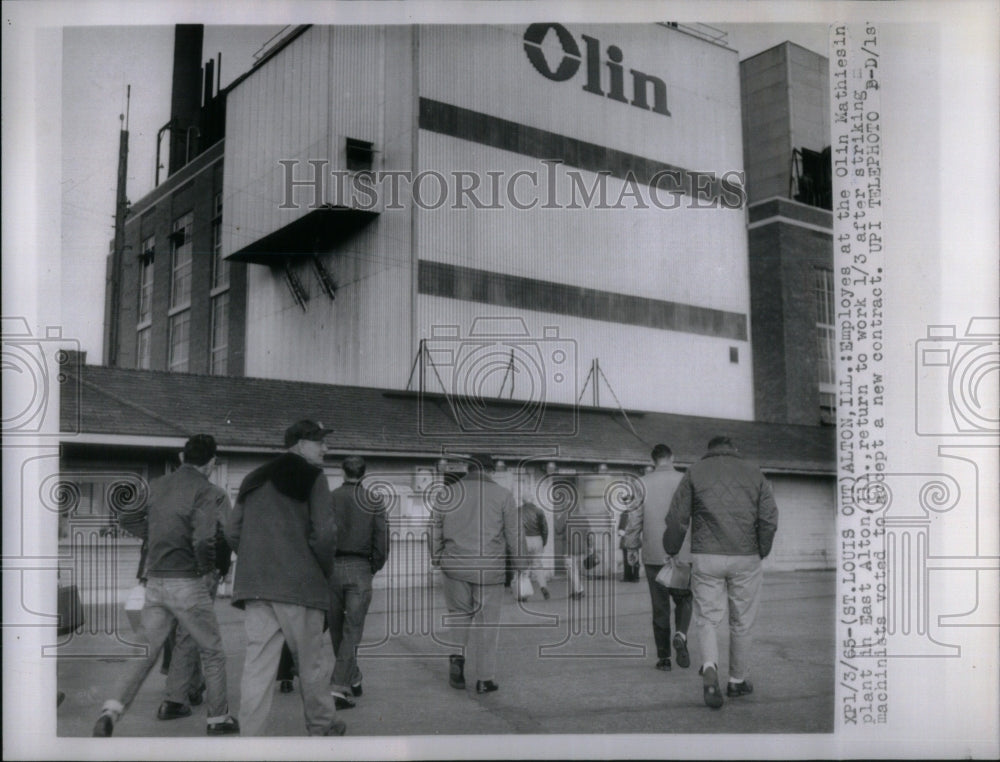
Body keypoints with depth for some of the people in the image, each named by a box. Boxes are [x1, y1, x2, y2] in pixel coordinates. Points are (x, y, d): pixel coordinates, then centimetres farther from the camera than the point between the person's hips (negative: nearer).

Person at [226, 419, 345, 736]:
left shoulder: (254, 479, 16)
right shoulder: (312, 476, -3)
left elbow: (232, 531, 12)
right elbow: (324, 532, -12)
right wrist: (324, 570, 3)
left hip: (255, 583, 5)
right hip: (300, 582, -5)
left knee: (258, 662, 4)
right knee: (311, 661, 9)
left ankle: (250, 736, 0)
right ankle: (322, 726, 22)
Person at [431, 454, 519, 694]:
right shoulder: (503, 495, 1)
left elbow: (436, 530, 9)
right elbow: (512, 534, 2)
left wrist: (436, 559, 20)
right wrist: (517, 563, 13)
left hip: (455, 566, 2)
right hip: (490, 567, -1)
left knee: (459, 614, 17)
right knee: (486, 621, 5)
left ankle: (457, 656, -4)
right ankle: (485, 678, 7)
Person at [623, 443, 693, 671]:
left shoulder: (644, 484, -3)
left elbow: (634, 520, -4)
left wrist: (631, 545, 10)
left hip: (654, 556, 0)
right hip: (683, 556, 0)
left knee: (660, 607, 10)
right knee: (683, 600, 16)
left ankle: (663, 657, 10)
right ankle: (680, 636, -10)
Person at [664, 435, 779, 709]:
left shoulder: (695, 472, 6)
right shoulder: (754, 473, 9)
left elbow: (677, 519, 0)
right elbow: (769, 519, 0)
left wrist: (672, 553, 11)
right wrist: (761, 553, 10)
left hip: (706, 558, -1)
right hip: (745, 558, 1)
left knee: (707, 618, 7)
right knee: (742, 622, 13)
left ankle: (710, 668, -17)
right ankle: (737, 681, 23)